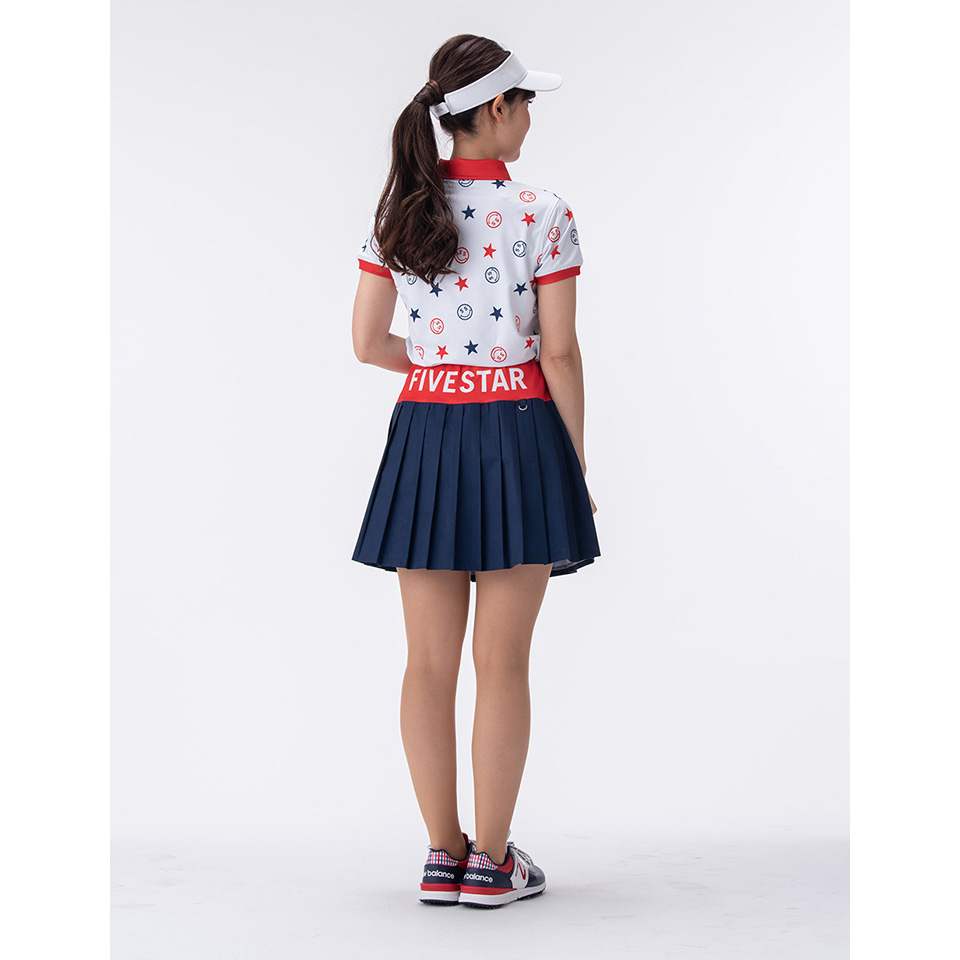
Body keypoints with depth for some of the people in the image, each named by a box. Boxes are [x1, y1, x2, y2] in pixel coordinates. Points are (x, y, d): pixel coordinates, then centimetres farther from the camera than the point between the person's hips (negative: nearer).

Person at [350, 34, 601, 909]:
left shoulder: (397, 213, 3)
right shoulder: (543, 214, -9)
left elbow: (368, 342, 5)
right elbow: (558, 354, -9)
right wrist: (576, 467, 0)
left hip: (424, 430, 4)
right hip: (518, 429, -4)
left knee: (430, 660, 9)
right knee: (502, 661, 4)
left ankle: (443, 852, 17)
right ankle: (490, 860, 10)